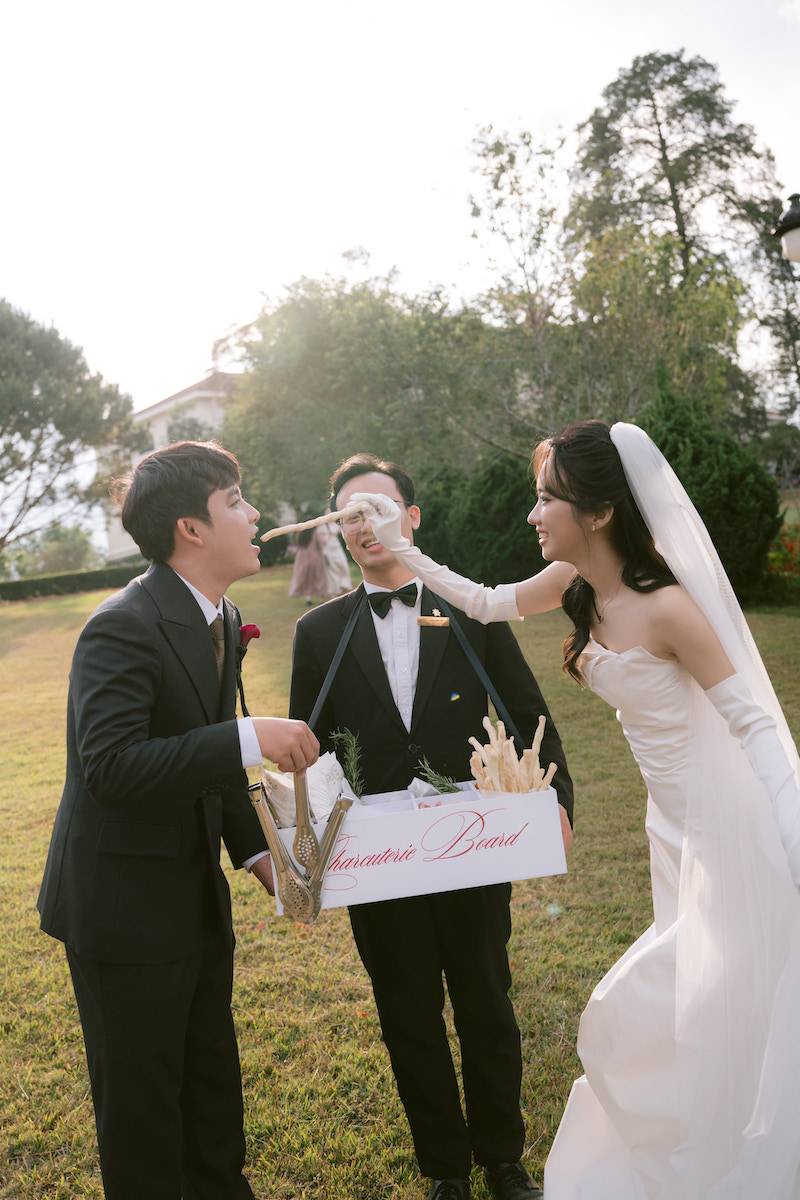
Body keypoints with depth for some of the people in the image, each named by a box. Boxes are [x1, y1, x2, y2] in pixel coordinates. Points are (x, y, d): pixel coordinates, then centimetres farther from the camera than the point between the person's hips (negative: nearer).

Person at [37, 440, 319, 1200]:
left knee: (213, 1076, 24)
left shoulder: (222, 619, 5)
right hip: (125, 903, -8)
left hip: (197, 892, 8)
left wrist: (256, 850, 7)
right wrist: (249, 739, -35)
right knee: (142, 1100, 12)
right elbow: (109, 768, -33)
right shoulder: (123, 628, -23)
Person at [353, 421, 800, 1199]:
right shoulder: (575, 585, -3)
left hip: (729, 826, -7)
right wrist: (401, 549, 7)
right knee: (696, 1005, 22)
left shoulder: (666, 608, -25)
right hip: (675, 823, 7)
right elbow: (485, 605, 10)